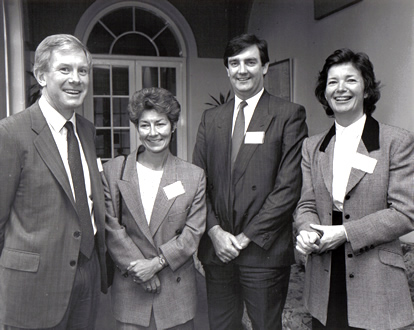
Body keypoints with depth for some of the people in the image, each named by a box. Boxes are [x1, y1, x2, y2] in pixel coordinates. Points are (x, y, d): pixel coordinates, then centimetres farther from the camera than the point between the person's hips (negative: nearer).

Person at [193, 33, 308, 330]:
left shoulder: (289, 115, -3)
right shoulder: (211, 118, 11)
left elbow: (289, 185, -10)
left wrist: (246, 236, -11)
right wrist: (215, 231, -5)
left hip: (264, 251, -3)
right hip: (217, 249, 4)